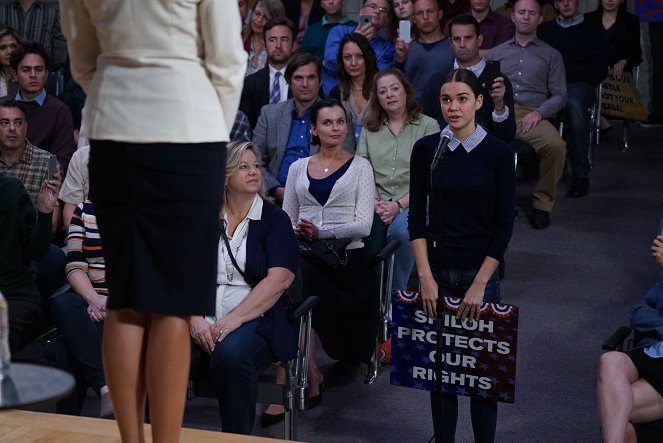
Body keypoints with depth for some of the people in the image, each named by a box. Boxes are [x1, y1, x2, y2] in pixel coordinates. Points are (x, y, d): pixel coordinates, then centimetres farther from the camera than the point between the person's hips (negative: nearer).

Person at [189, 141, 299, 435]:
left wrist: (233, 320, -17)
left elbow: (279, 279, -7)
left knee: (231, 355, -37)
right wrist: (194, 319, -12)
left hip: (253, 320, -2)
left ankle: (236, 436, -18)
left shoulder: (275, 219, 7)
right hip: (202, 320, 2)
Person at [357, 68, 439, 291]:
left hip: (412, 203, -2)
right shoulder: (370, 129, 19)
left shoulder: (428, 126, 6)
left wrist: (399, 205, -14)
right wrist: (376, 203, -10)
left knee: (400, 229, -36)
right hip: (377, 203, 2)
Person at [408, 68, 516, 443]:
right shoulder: (426, 149, 0)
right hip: (436, 270, 2)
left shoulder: (499, 152, -5)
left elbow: (504, 224, -5)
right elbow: (417, 218, 1)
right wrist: (426, 278, -8)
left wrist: (479, 284, -10)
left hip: (481, 272, -1)